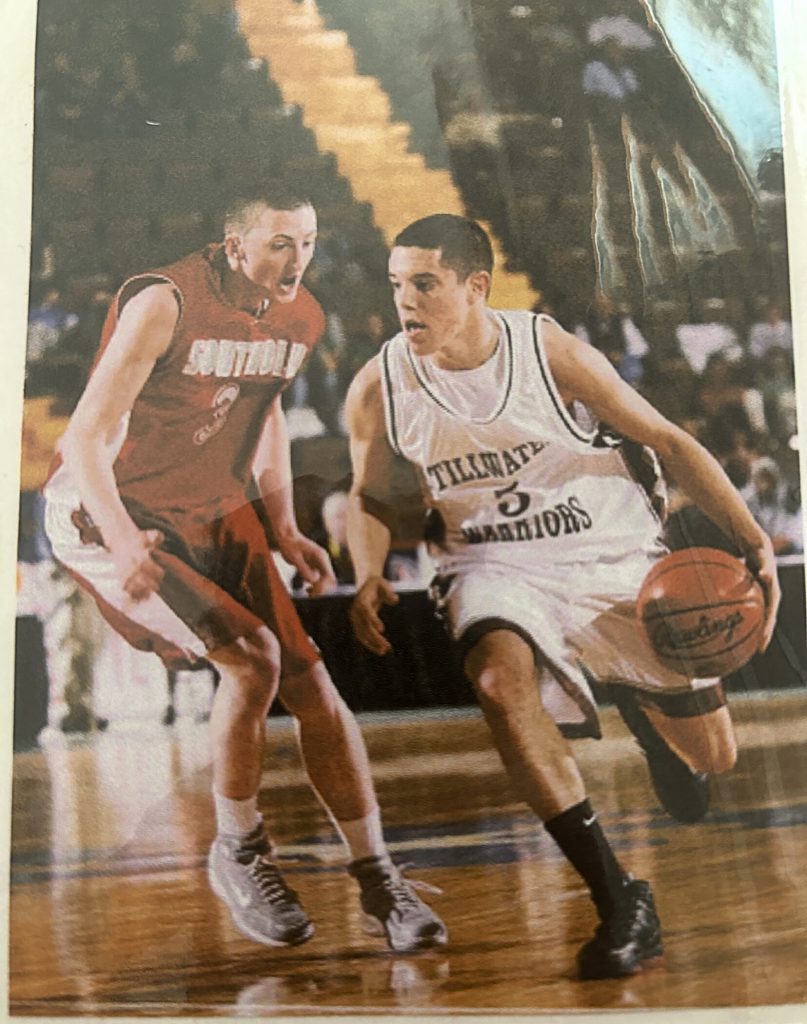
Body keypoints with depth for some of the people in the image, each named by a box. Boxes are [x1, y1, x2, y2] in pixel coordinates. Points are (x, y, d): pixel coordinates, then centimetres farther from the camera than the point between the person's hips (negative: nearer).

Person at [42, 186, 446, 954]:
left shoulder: (300, 319, 0)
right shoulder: (164, 304, -21)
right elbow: (87, 436, -22)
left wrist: (284, 529, 7)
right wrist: (122, 544, -37)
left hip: (215, 514, 6)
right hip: (107, 516, -6)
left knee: (310, 681, -3)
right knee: (251, 655, -23)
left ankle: (377, 879, 10)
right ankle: (236, 855, 2)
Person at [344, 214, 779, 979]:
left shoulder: (553, 352, -16)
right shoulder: (378, 389, -10)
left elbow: (667, 442, -8)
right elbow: (372, 495, 7)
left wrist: (753, 541, -16)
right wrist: (369, 580, -12)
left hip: (616, 560, 0)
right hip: (496, 568, 0)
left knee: (711, 755, 1)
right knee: (499, 677, -36)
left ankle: (633, 701, 41)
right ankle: (619, 898, -23)